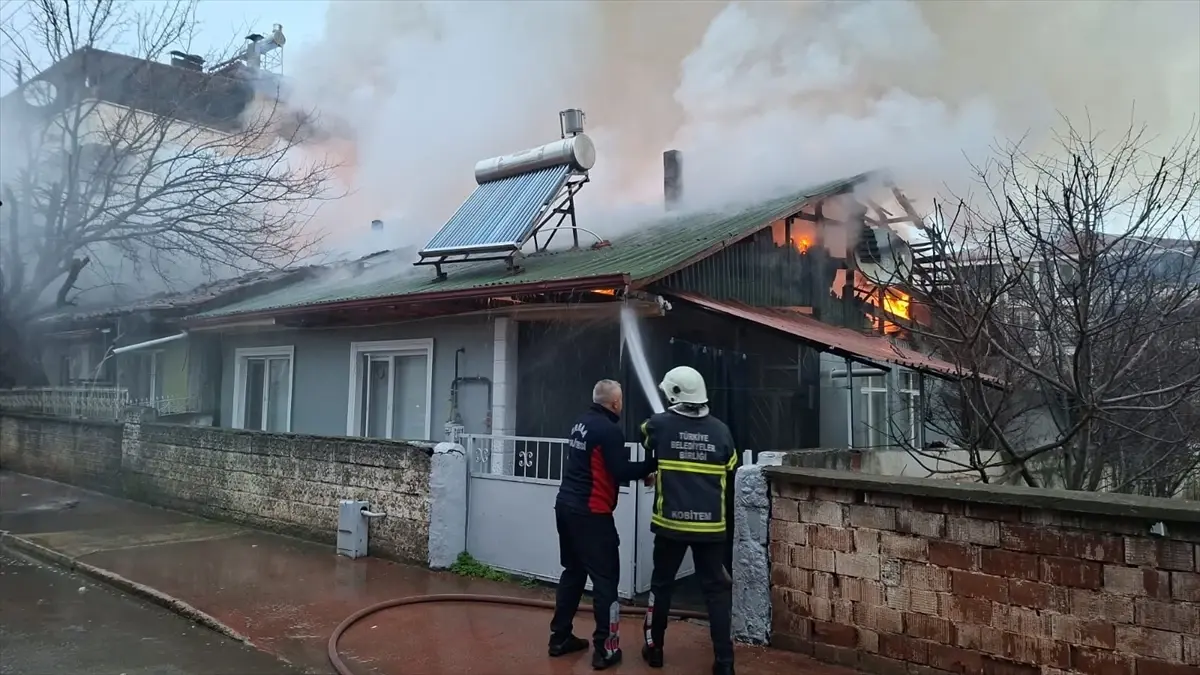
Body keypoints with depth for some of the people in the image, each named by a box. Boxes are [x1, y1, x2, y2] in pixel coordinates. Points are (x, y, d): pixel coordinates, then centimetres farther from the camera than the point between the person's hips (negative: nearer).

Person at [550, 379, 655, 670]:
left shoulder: (581, 423, 11)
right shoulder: (609, 430, -15)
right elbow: (620, 473, -18)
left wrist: (638, 471, 11)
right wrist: (650, 466, -4)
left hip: (566, 506, 9)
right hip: (590, 513, -9)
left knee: (573, 572, 18)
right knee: (605, 578, -1)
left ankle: (560, 637, 24)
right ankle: (605, 649, 1)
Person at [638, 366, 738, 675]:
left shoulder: (659, 425, -8)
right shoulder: (721, 430, -4)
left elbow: (644, 435, 15)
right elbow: (727, 474, 8)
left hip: (671, 522, -1)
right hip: (711, 525, 1)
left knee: (661, 584, 16)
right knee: (717, 589, 8)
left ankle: (654, 648, 27)